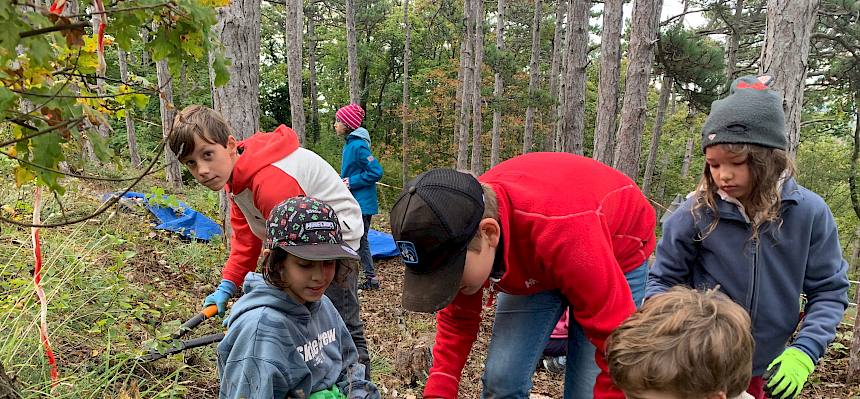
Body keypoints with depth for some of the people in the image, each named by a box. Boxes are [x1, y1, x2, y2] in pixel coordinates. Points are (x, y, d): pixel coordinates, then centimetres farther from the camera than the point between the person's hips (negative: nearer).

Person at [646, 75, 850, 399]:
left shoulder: (809, 213, -12)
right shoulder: (696, 212, -16)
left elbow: (829, 291, -5)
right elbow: (663, 279, -6)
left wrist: (803, 352, -17)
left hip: (763, 370, 2)